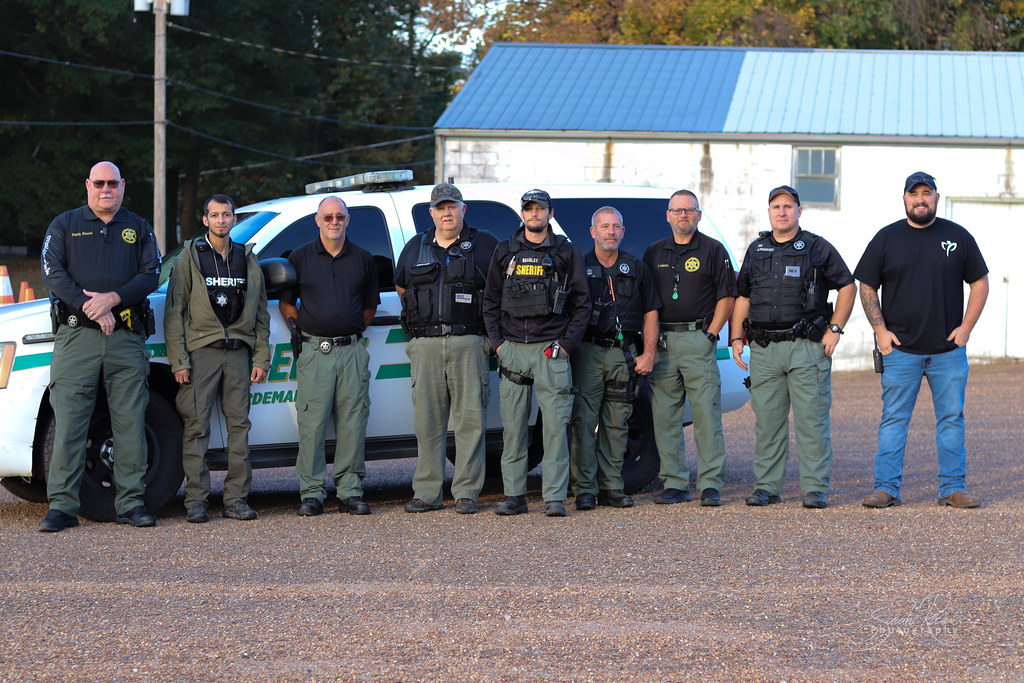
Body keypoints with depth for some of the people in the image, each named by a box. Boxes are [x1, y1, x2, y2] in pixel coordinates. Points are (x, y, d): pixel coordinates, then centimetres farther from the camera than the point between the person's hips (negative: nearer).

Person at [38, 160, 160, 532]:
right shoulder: (64, 225, 11)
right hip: (77, 335, -1)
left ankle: (131, 503, 5)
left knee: (131, 421, 0)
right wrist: (89, 306, -13)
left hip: (126, 336, 2)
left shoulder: (139, 228, 15)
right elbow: (52, 272, -1)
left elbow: (150, 275, 4)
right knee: (68, 420, -6)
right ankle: (62, 505, -5)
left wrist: (113, 299, -12)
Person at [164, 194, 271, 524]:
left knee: (239, 425, 1)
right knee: (197, 426, -6)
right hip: (200, 349, -3)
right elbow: (174, 312, 0)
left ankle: (236, 499, 6)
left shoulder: (247, 260, 14)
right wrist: (179, 360, -9)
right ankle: (196, 500, -3)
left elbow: (261, 314, 16)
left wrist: (261, 358, 7)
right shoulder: (190, 257, 4)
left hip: (238, 351, 3)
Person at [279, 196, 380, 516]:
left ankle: (350, 492, 6)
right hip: (314, 350, -1)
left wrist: (354, 329, 6)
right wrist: (296, 328, 0)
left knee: (353, 424, 0)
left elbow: (370, 305, 19)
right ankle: (311, 494, -1)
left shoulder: (363, 259, 12)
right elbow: (285, 301, 14)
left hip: (352, 350, 1)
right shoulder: (301, 257, 8)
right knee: (312, 423, -5)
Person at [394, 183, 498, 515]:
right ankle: (426, 492, 5)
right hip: (425, 345, 3)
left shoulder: (484, 244, 6)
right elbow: (401, 287, 30)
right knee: (427, 419, 1)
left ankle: (466, 492, -1)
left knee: (470, 418, -5)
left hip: (467, 343, -2)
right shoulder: (416, 248, 15)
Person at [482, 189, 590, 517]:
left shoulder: (566, 253, 6)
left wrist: (565, 344, -3)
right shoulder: (504, 253, 11)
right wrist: (497, 343, 3)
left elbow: (582, 303, 6)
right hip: (513, 350, 2)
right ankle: (514, 496, 7)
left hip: (551, 351, -2)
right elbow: (490, 302, 14)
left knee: (555, 425, -7)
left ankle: (555, 498, -5)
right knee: (513, 426, 2)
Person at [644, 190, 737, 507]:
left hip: (698, 340, -4)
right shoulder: (654, 253, 14)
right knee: (664, 416, 3)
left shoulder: (713, 250, 4)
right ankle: (674, 484, 8)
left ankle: (710, 484, -5)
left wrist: (711, 334, -7)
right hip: (662, 341, 4)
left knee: (707, 414, -7)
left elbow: (727, 296, 2)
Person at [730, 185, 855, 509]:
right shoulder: (756, 250, 15)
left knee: (812, 419, -5)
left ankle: (815, 489, -1)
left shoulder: (817, 248, 3)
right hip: (764, 349, 4)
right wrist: (735, 338, 10)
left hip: (807, 347, -4)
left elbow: (847, 287, 5)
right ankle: (766, 487, 11)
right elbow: (742, 297, 19)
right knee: (767, 421, 5)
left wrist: (835, 329, -2)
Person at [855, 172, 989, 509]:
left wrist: (966, 327, 0)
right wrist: (880, 329, -4)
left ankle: (953, 487, 10)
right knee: (894, 419, -1)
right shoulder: (886, 238, 5)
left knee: (952, 418, 4)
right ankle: (886, 488, 2)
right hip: (900, 349, -1)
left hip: (949, 349, 1)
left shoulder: (958, 237, 6)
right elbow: (867, 287, 7)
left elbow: (980, 282, 10)